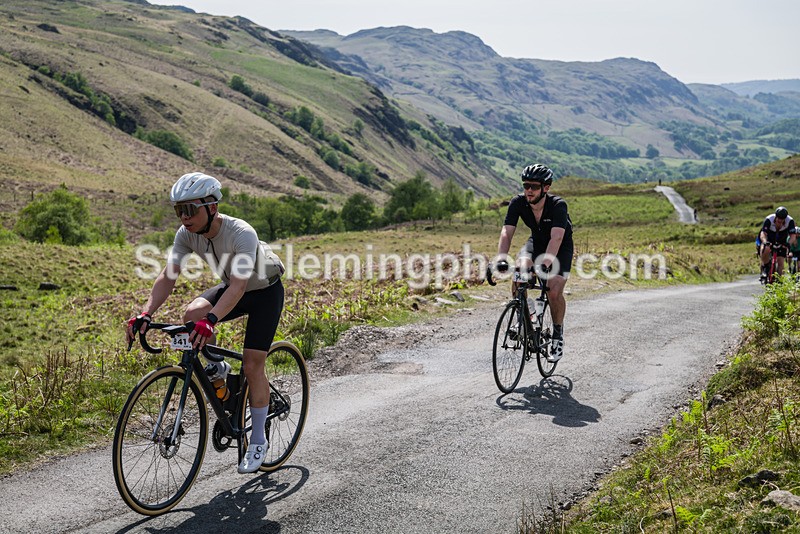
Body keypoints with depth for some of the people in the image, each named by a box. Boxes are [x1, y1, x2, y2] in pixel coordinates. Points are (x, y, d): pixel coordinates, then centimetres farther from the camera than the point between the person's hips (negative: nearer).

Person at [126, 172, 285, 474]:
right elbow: (168, 277, -22)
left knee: (252, 364, -12)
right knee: (192, 315, -24)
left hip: (265, 291, -6)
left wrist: (210, 320, -60)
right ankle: (218, 370, 5)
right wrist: (145, 314, -37)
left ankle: (258, 440, 6)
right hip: (233, 287, 6)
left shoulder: (242, 234, -36)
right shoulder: (187, 234, -17)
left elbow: (238, 286, -46)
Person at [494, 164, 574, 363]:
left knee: (554, 292, -21)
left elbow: (556, 237, -43)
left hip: (561, 248, -3)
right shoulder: (518, 202, -22)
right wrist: (501, 259, -44)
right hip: (536, 242, 4)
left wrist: (546, 262, -58)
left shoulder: (558, 205, -32)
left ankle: (558, 335, 4)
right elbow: (506, 233, -28)